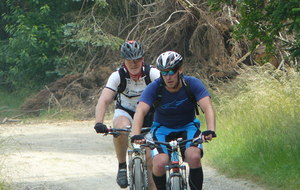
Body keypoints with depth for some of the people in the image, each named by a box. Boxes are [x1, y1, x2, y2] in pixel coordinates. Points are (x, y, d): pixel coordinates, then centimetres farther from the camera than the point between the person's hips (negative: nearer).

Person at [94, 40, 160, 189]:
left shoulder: (152, 73, -23)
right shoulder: (118, 76, -23)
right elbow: (104, 100, -32)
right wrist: (99, 123, -49)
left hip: (147, 115, 1)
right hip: (125, 112, -1)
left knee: (150, 163, -8)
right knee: (121, 127, -37)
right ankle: (122, 167, -18)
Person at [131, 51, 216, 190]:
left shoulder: (192, 84, -19)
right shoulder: (154, 88, -20)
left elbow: (207, 107, -30)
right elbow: (141, 111, -31)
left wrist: (210, 130, -49)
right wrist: (136, 135, -49)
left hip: (188, 127, 0)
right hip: (163, 129, 0)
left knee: (194, 157, -30)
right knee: (160, 163, -26)